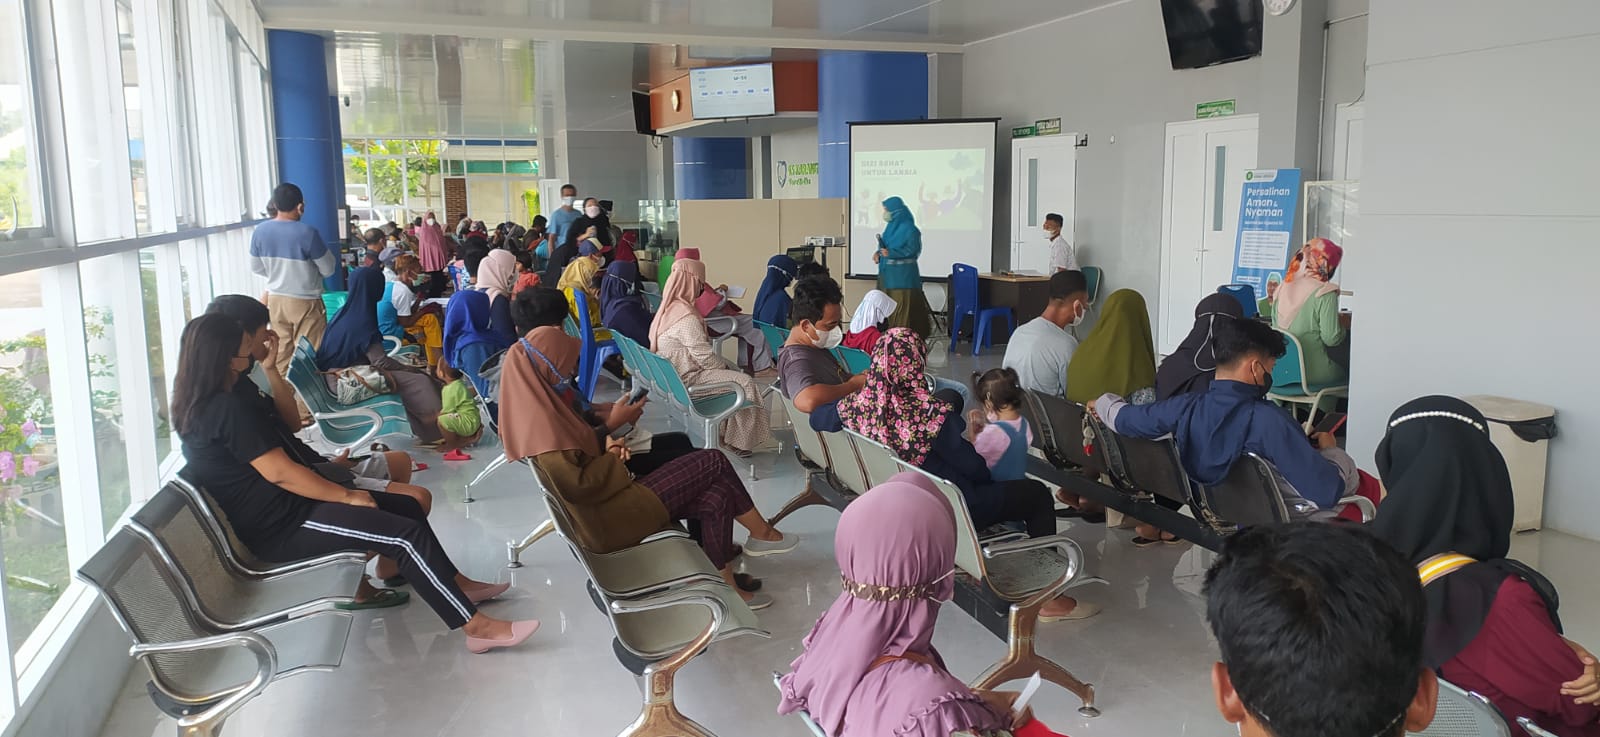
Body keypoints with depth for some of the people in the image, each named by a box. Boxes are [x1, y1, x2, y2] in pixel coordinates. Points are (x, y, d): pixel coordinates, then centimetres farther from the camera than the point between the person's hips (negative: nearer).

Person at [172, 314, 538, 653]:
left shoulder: (199, 405, 10)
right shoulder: (229, 409, -22)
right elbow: (280, 472, -22)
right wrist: (347, 495, -15)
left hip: (278, 509, 11)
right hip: (281, 526, -11)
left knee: (408, 507, 12)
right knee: (406, 535, -18)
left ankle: (457, 585, 24)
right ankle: (477, 627, -15)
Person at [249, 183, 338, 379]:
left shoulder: (260, 231, -3)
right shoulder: (307, 232, -18)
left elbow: (256, 269, 8)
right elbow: (328, 270, -9)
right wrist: (334, 256, 12)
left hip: (275, 300, 5)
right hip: (305, 302, -5)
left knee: (281, 353, 13)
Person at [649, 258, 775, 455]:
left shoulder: (668, 309, 7)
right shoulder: (687, 317, -24)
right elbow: (704, 356, -23)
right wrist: (725, 366, -5)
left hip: (676, 374, 10)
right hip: (689, 378, -10)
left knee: (733, 370, 21)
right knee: (745, 383, -11)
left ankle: (730, 432, 21)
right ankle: (738, 440, -2)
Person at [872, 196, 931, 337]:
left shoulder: (909, 228, -12)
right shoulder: (891, 226, 13)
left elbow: (913, 250, -16)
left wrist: (891, 253, -23)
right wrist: (878, 253, 1)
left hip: (903, 276, -8)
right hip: (888, 273, 8)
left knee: (901, 308, -8)